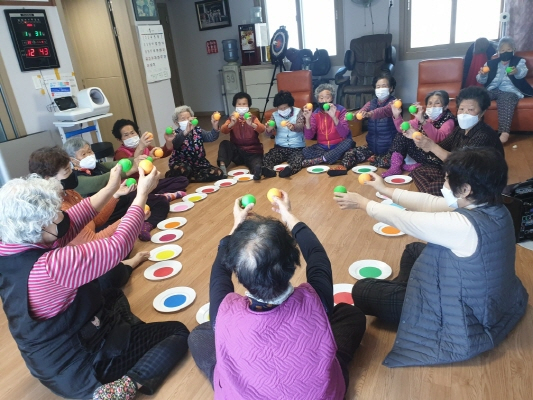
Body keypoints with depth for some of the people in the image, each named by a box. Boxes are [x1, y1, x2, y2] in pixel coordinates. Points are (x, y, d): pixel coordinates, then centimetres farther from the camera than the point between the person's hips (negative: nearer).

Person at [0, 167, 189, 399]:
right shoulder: (52, 266, -36)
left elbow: (77, 217, -2)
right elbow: (118, 245, -27)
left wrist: (112, 187, 2)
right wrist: (142, 192, -17)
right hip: (78, 368, -8)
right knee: (179, 333, 1)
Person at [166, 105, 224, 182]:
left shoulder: (197, 130, 7)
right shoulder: (176, 134, -5)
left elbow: (211, 137, -10)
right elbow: (175, 143, -31)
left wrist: (215, 126, -31)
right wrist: (186, 131, -49)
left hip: (198, 163, 5)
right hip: (182, 164, -5)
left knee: (218, 173, -17)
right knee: (184, 170, -40)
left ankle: (186, 177, -7)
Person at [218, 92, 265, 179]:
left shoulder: (253, 118, 3)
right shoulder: (232, 119, 5)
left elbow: (262, 129, -16)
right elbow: (223, 130, -13)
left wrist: (251, 124, -38)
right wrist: (231, 124, -35)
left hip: (252, 151, -2)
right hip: (236, 150, 2)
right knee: (224, 143, -24)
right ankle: (222, 166, -35)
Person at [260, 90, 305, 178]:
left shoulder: (298, 112, -1)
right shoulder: (275, 115, 5)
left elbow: (300, 127, -20)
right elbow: (268, 134, -1)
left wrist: (293, 127, -46)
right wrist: (268, 129, -28)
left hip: (297, 147, -2)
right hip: (280, 147, 3)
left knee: (297, 159, -34)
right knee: (267, 157, -25)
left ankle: (289, 169, -59)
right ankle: (268, 170, -50)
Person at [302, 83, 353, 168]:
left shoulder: (340, 110, -9)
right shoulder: (315, 114, -1)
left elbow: (344, 134, -22)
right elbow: (308, 137, -11)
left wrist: (334, 117, -34)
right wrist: (307, 119, -26)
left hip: (338, 146, -1)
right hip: (322, 147, 2)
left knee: (349, 142, -32)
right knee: (305, 151, -23)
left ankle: (319, 159, -25)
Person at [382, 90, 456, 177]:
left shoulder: (449, 120, -11)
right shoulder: (425, 116, 7)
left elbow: (439, 138, -32)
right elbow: (403, 128, 4)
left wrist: (423, 121, -45)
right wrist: (397, 115, -16)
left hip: (435, 158, -7)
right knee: (401, 134, -7)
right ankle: (395, 168, -13)